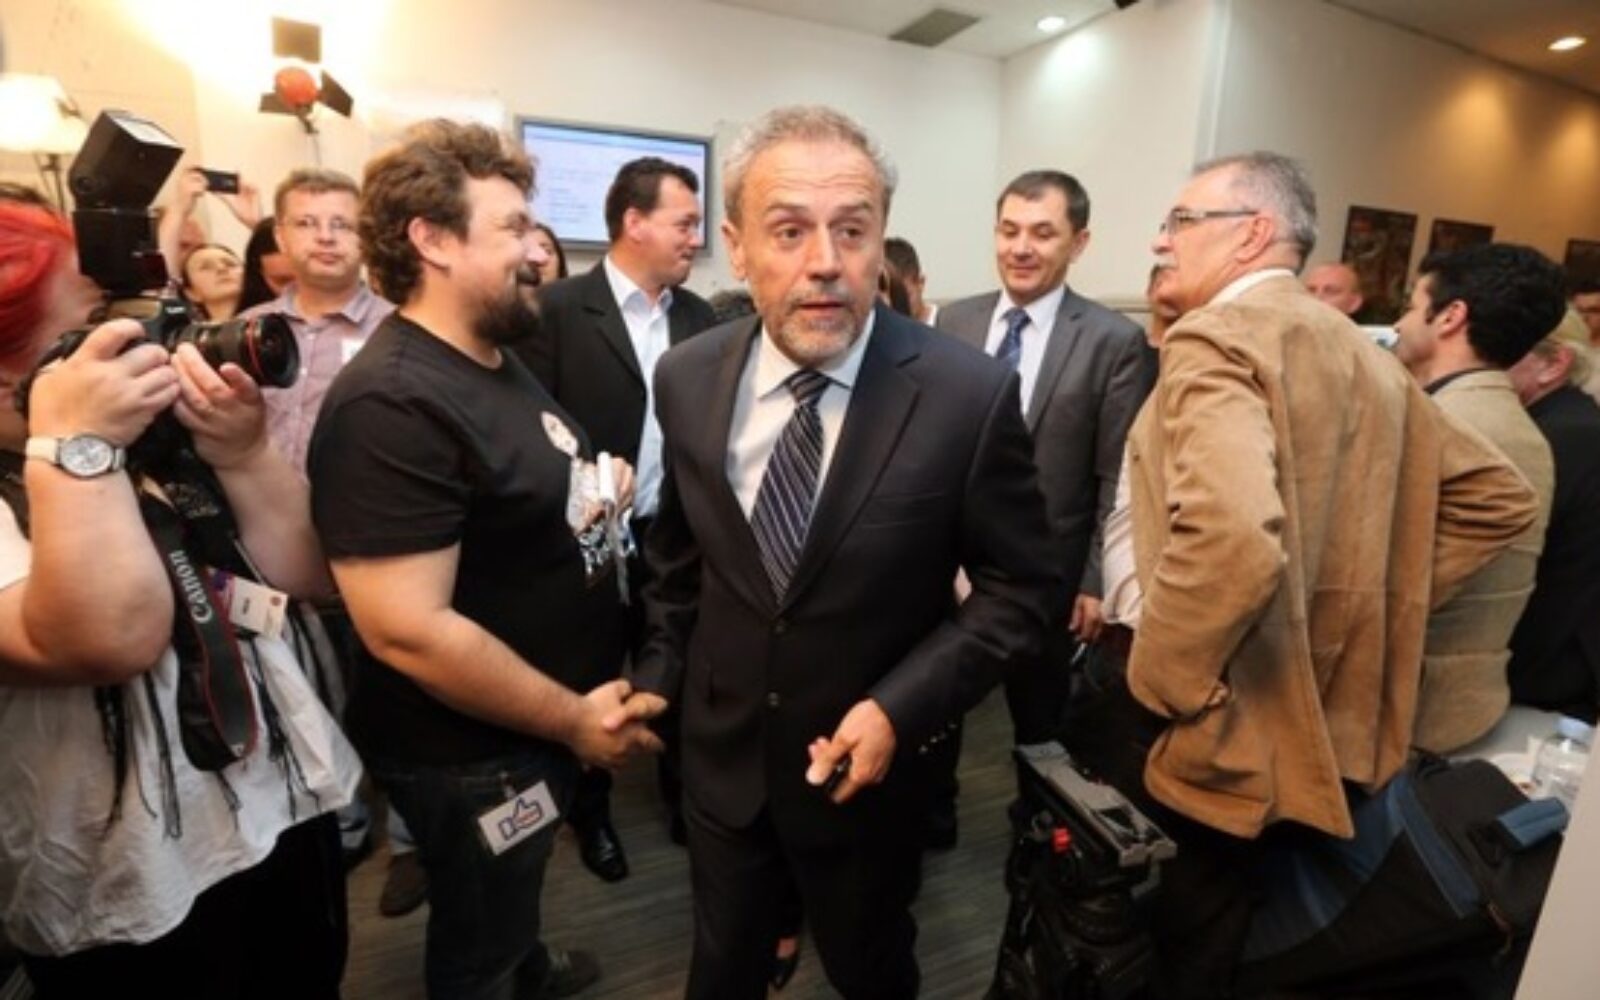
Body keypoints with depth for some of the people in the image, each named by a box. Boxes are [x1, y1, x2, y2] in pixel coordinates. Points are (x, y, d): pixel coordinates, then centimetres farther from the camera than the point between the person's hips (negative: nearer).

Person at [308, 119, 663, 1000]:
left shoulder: (498, 362, 3)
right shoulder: (391, 405, -28)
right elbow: (407, 630, -31)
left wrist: (594, 493, -2)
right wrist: (575, 718, -21)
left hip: (531, 726, 9)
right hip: (470, 750, -9)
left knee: (514, 898, 34)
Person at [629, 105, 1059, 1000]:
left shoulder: (971, 394, -22)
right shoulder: (688, 378, -10)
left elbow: (1021, 588, -13)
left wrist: (901, 710, -21)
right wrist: (662, 669, 8)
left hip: (867, 762, -2)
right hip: (721, 755, 3)